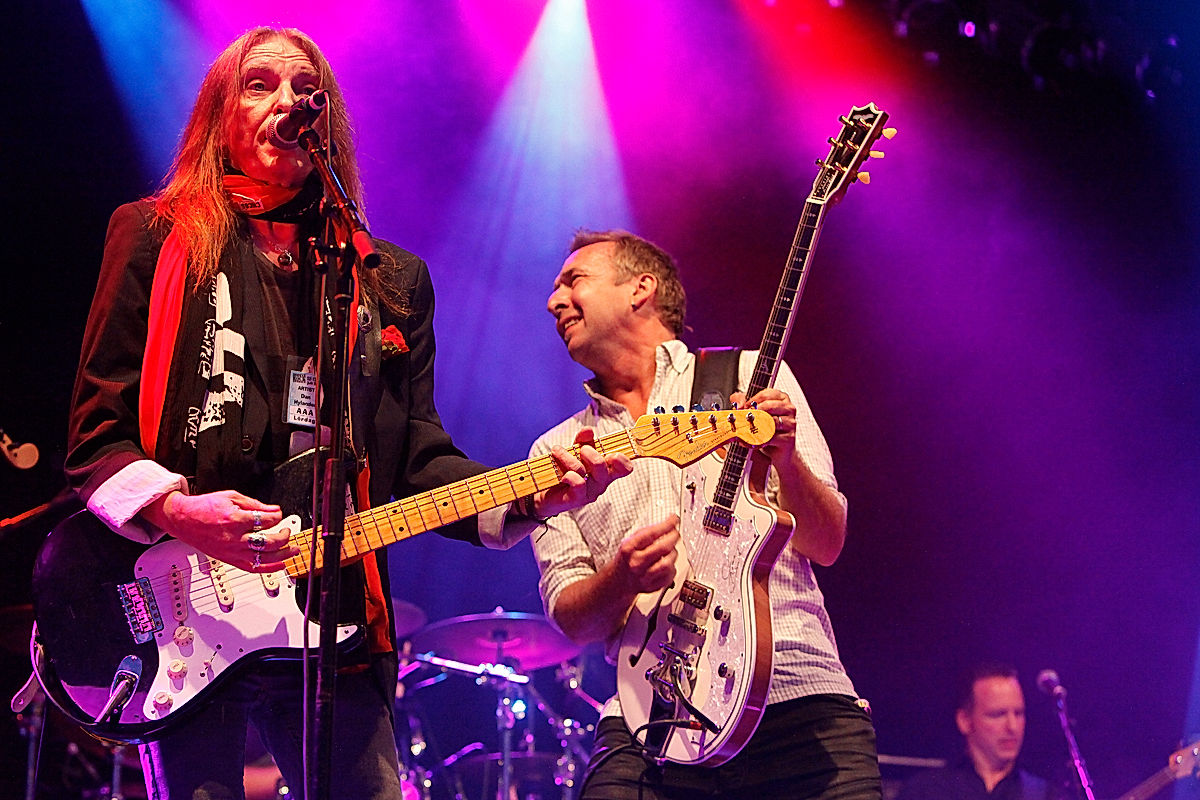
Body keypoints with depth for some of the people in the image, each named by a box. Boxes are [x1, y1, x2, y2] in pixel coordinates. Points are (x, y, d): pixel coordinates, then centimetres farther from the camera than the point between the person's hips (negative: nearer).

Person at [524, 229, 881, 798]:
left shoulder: (751, 377, 10)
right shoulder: (557, 450, 16)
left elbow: (827, 544, 4)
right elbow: (570, 618, 9)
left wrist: (786, 458, -15)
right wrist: (624, 576, -12)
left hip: (801, 700, -1)